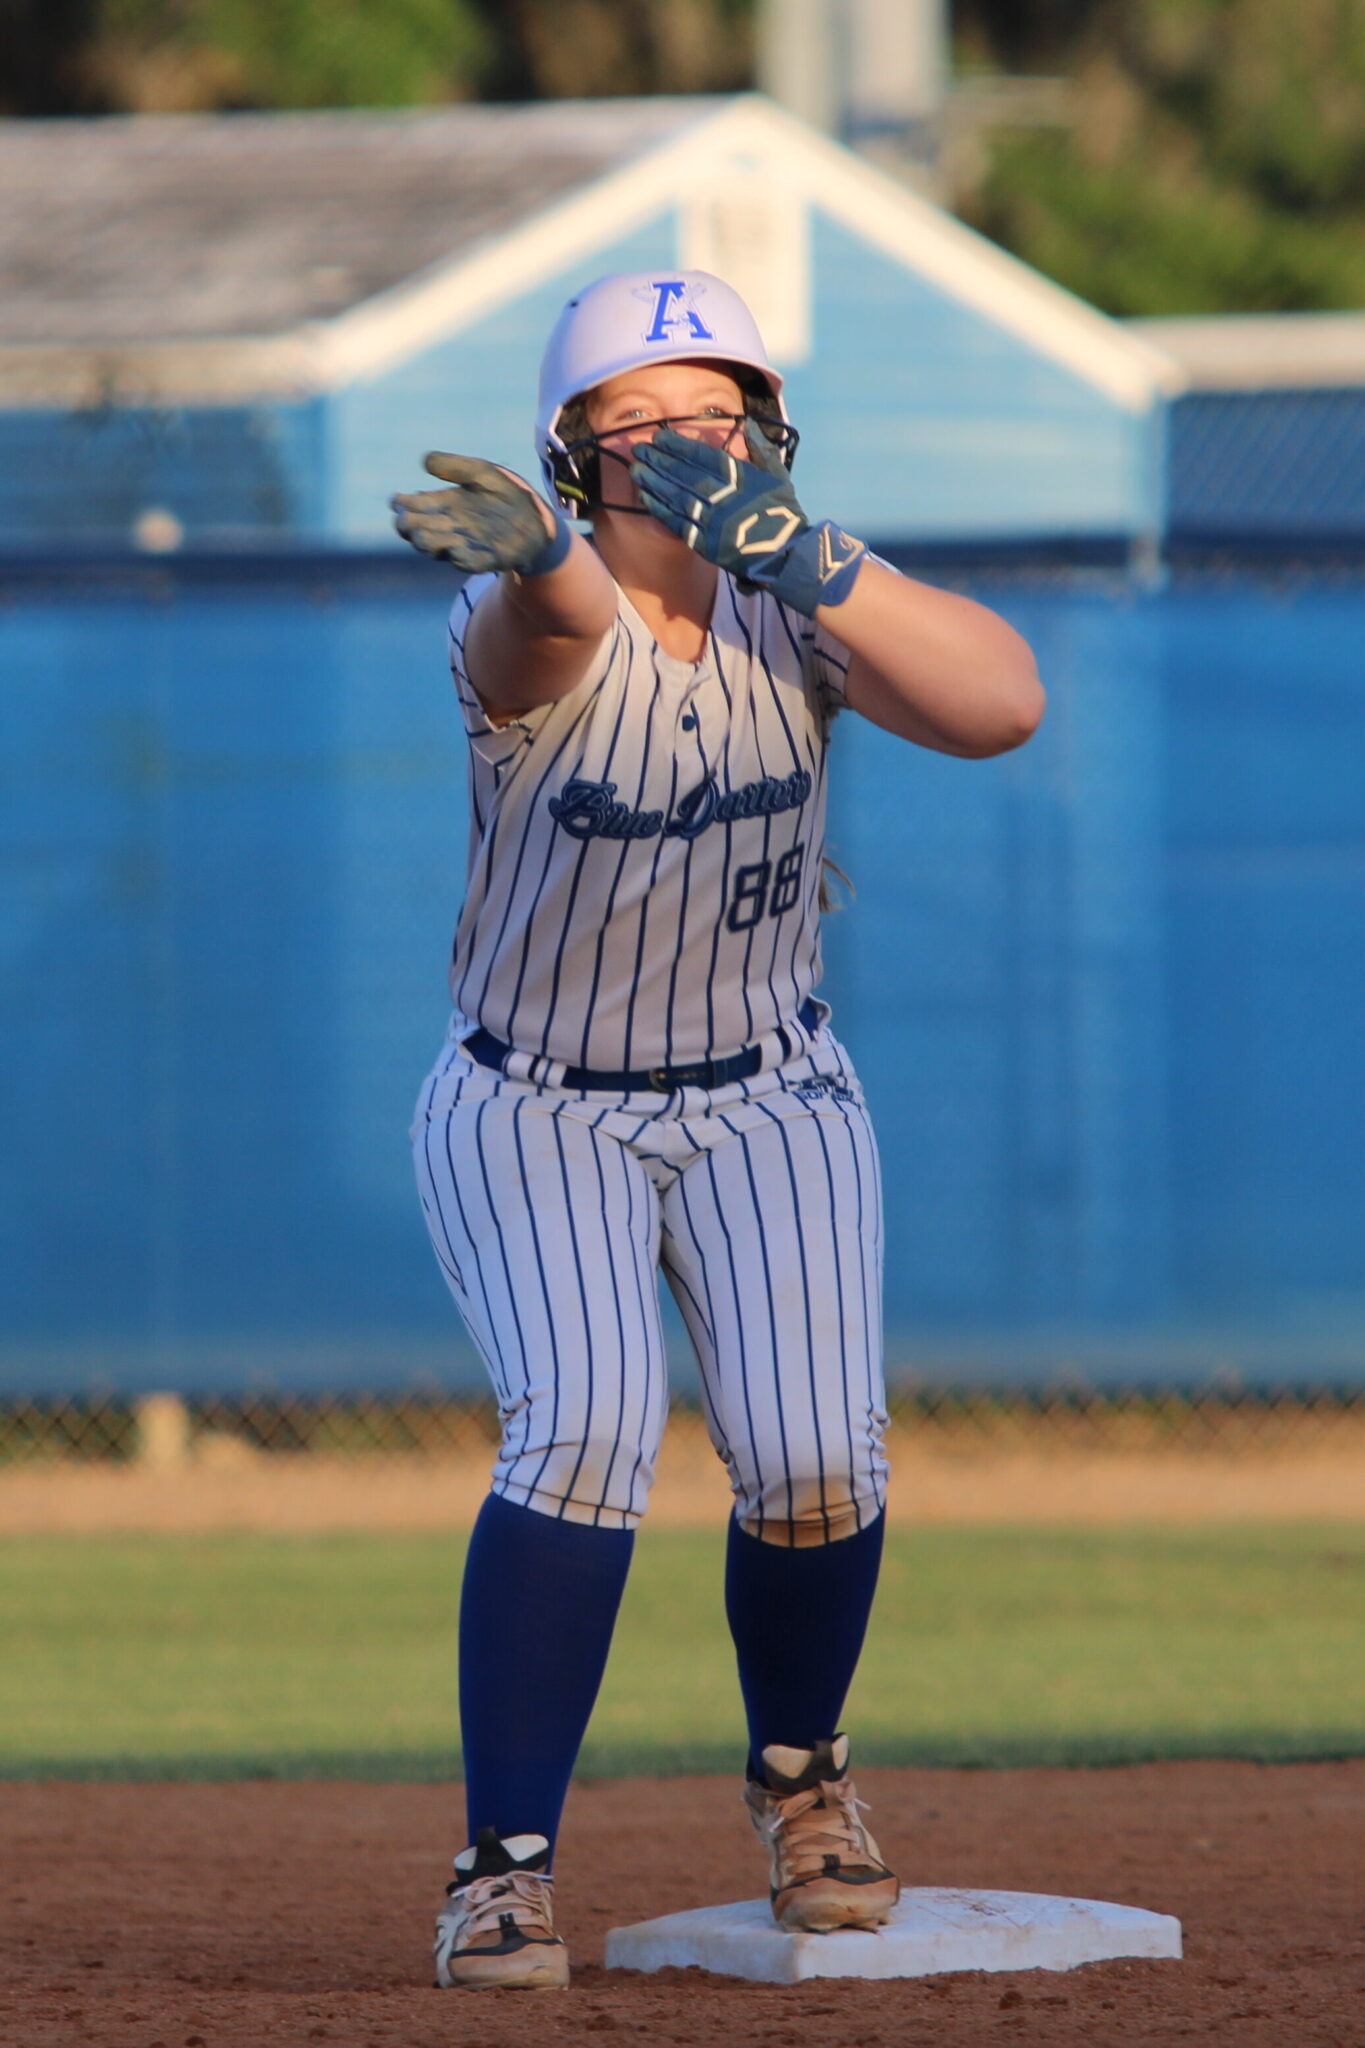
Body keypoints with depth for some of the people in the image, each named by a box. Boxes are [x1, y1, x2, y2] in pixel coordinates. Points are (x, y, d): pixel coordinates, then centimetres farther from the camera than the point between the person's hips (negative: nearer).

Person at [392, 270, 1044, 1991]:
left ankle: (797, 1770, 18)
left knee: (815, 1463, -14)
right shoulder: (538, 623, -20)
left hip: (769, 1103, 3)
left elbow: (1001, 703, -29)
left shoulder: (797, 601, -11)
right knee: (584, 1429, -25)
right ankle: (505, 1866, -16)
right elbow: (554, 613, -47)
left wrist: (790, 550, -39)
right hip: (532, 1116, -3)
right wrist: (530, 550, -72)